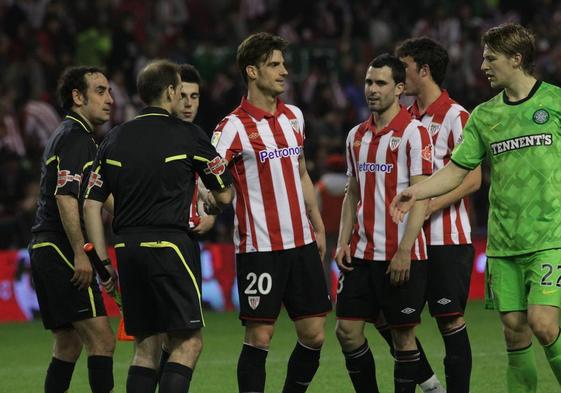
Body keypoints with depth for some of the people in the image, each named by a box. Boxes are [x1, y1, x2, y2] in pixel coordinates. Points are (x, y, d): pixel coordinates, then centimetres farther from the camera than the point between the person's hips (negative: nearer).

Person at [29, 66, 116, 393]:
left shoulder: (70, 136, 22)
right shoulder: (75, 137, -10)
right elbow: (65, 197, -21)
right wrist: (80, 254, -24)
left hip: (45, 252, 11)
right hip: (61, 251, -11)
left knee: (69, 344, 14)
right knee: (102, 340, -14)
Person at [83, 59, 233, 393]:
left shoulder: (115, 138, 10)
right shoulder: (188, 135, -2)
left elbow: (92, 204, 8)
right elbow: (223, 195, 4)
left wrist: (103, 262, 11)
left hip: (127, 249, 6)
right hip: (171, 245, -5)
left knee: (146, 347, 12)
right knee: (189, 342, -2)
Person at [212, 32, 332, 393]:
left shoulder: (294, 116, 12)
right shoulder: (235, 126, -9)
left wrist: (318, 227, 19)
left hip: (302, 243, 6)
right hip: (259, 247, -6)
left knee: (314, 335, 5)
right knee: (259, 338, -5)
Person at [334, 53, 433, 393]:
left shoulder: (414, 133, -7)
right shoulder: (357, 135, 13)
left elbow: (420, 197, -12)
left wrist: (404, 253, -18)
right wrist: (343, 242, 7)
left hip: (402, 256, -6)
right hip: (362, 253, 6)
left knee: (403, 335, 0)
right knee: (347, 329, 2)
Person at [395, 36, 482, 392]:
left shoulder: (454, 116, -8)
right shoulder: (408, 117, 13)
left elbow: (473, 179, -13)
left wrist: (429, 207, -20)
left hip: (447, 239, -7)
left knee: (451, 320, -5)